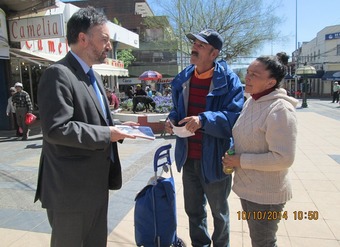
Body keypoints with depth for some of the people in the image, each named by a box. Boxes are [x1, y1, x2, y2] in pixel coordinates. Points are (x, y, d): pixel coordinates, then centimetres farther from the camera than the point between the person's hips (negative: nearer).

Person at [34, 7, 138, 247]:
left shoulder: (94, 76, 14)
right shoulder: (58, 74, -17)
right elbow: (56, 128, -27)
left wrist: (117, 128, 2)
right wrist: (107, 134, -21)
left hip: (97, 184, 9)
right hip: (71, 188, -9)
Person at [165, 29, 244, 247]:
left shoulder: (228, 80, -15)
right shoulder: (184, 78, 4)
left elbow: (235, 117, -22)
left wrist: (204, 119, -35)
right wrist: (172, 119, -7)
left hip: (214, 159, -5)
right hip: (189, 157, 6)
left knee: (219, 211, 20)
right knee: (193, 210, 22)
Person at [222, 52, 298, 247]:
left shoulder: (280, 110, -24)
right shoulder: (251, 102, 3)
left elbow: (283, 158, -27)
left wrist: (241, 161, -21)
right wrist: (233, 158, 0)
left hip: (266, 194, -8)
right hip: (248, 187, 8)